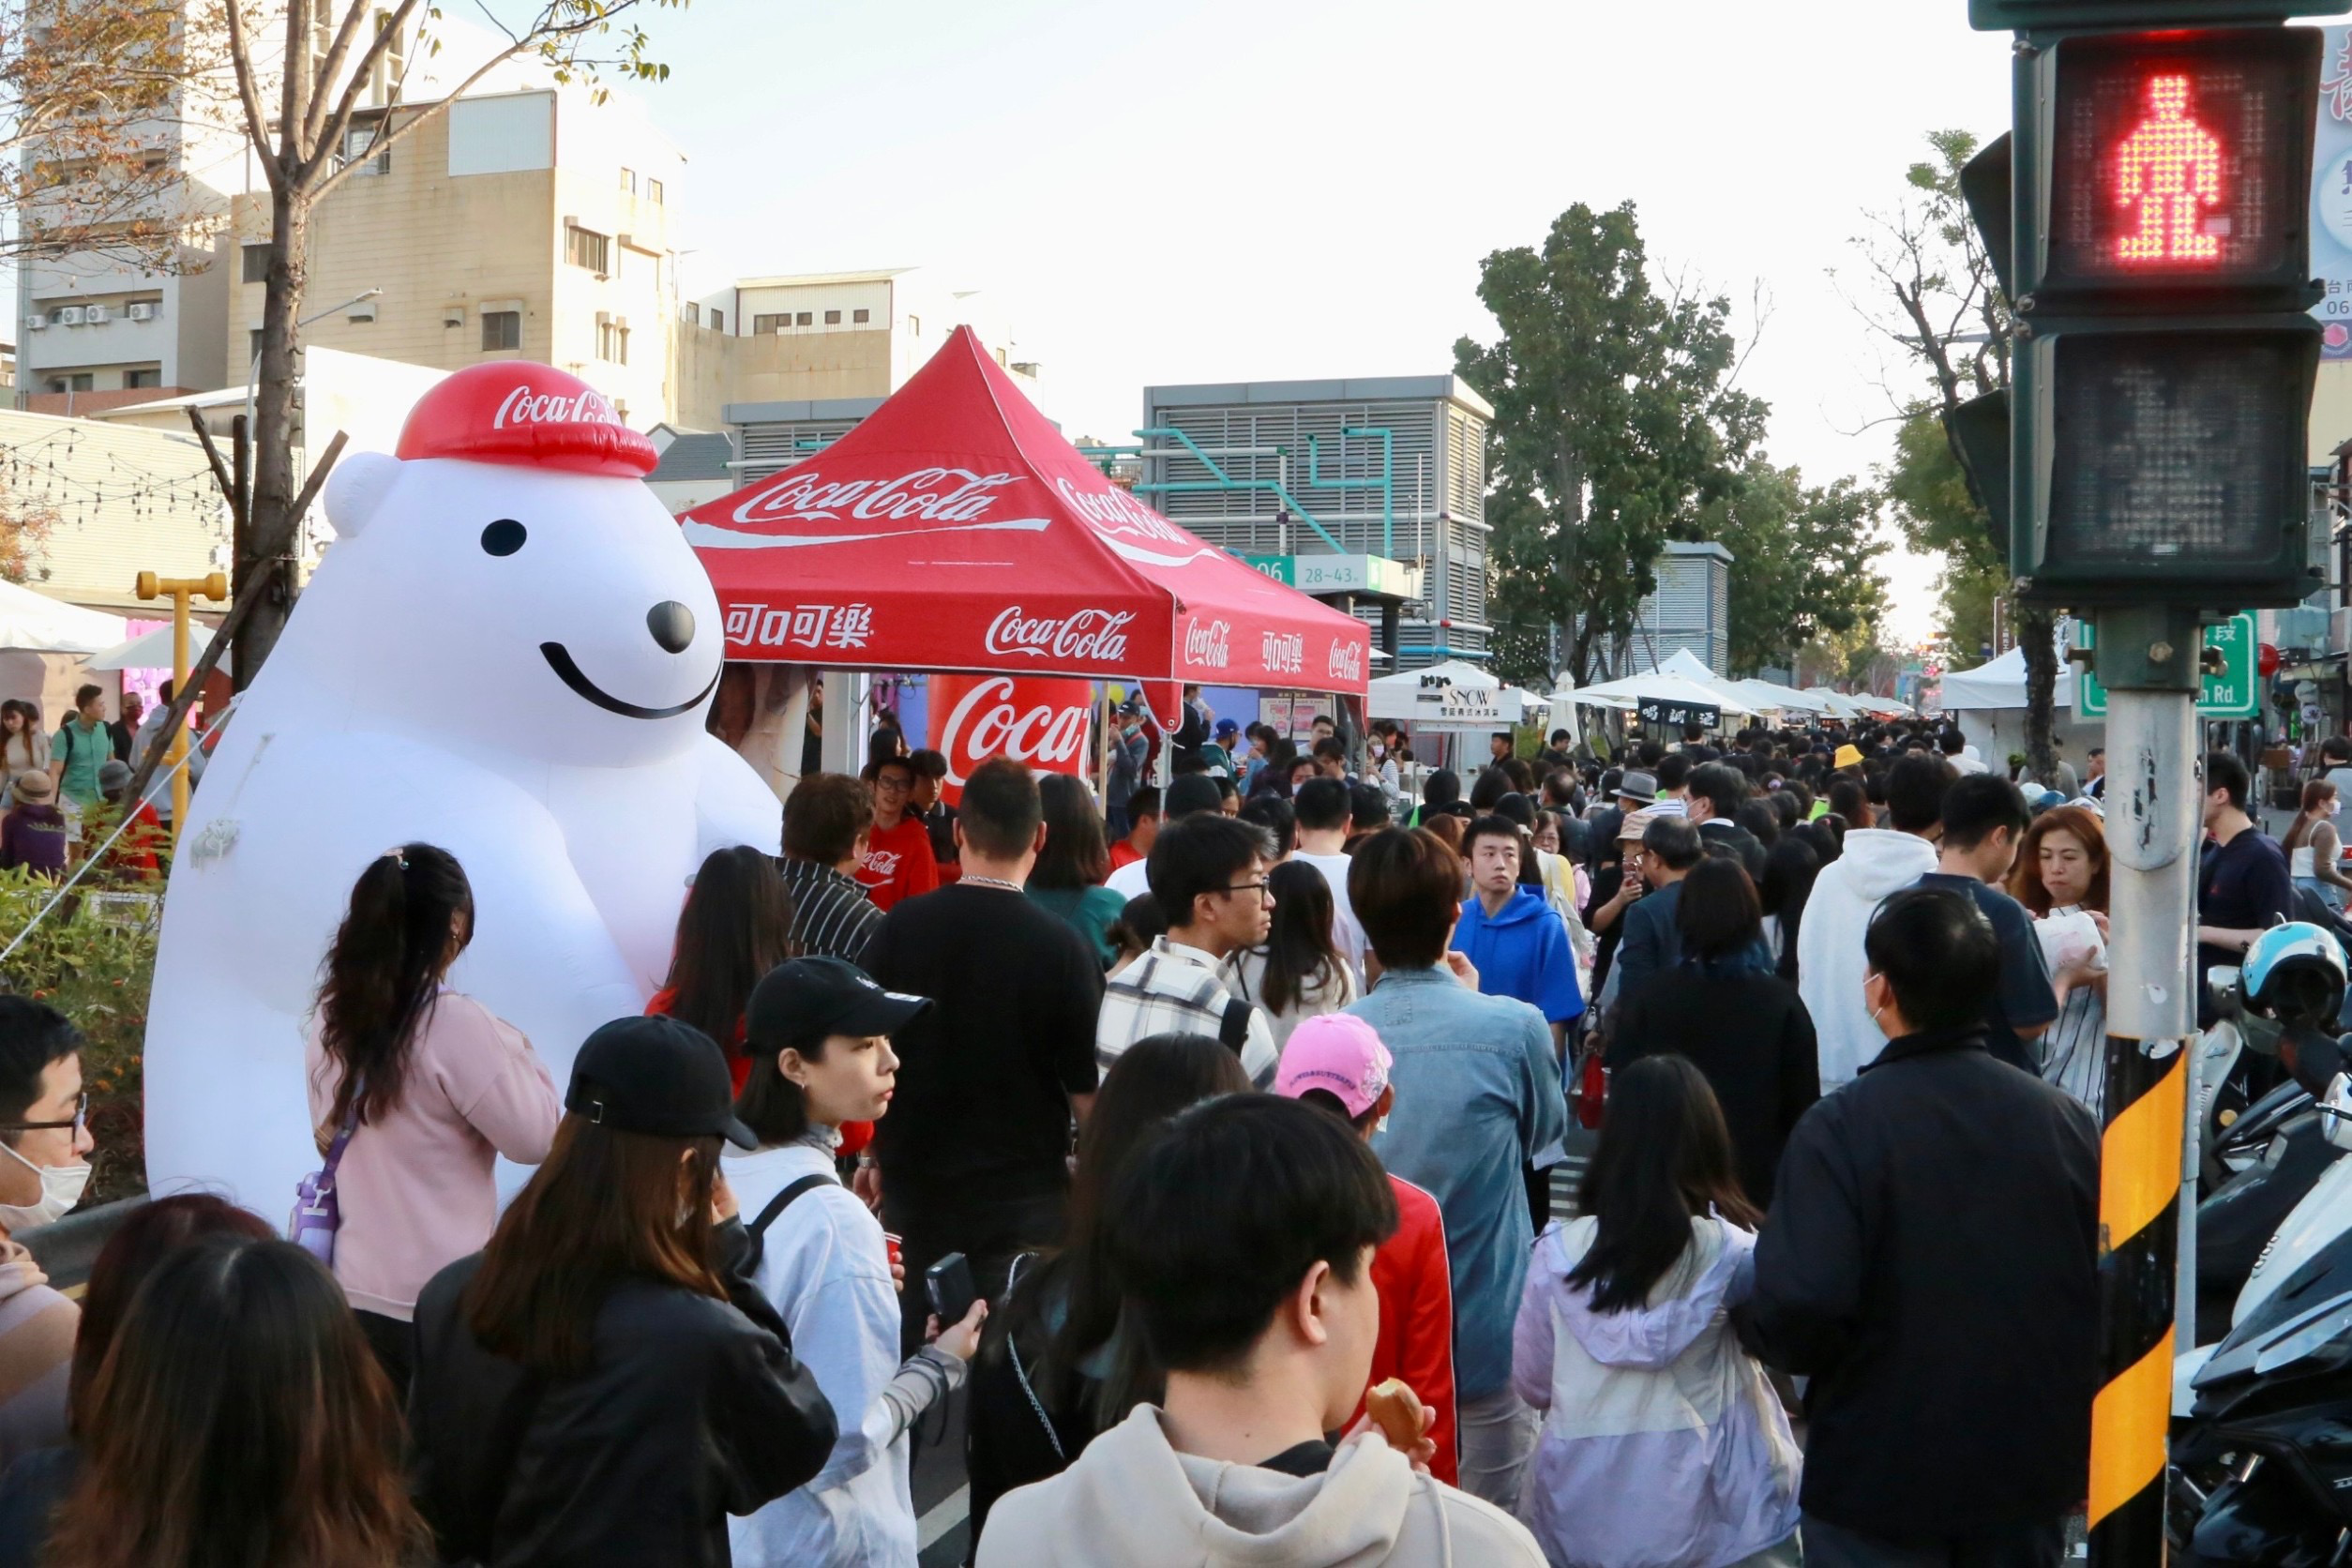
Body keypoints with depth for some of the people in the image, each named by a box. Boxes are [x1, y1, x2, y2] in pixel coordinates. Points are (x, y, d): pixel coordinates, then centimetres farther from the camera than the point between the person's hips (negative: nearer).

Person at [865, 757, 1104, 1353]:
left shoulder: (901, 926, -5)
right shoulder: (1062, 947, -14)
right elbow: (1086, 1088, -9)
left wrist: (874, 1156, 17)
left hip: (914, 1178, 3)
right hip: (1021, 1191, -3)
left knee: (913, 1350, 14)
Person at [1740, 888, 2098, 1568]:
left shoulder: (1839, 1127, -20)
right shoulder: (2064, 1118, -6)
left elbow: (1800, 1309, -28)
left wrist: (1747, 1319, -6)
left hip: (1881, 1474, -4)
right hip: (2032, 1471, 4)